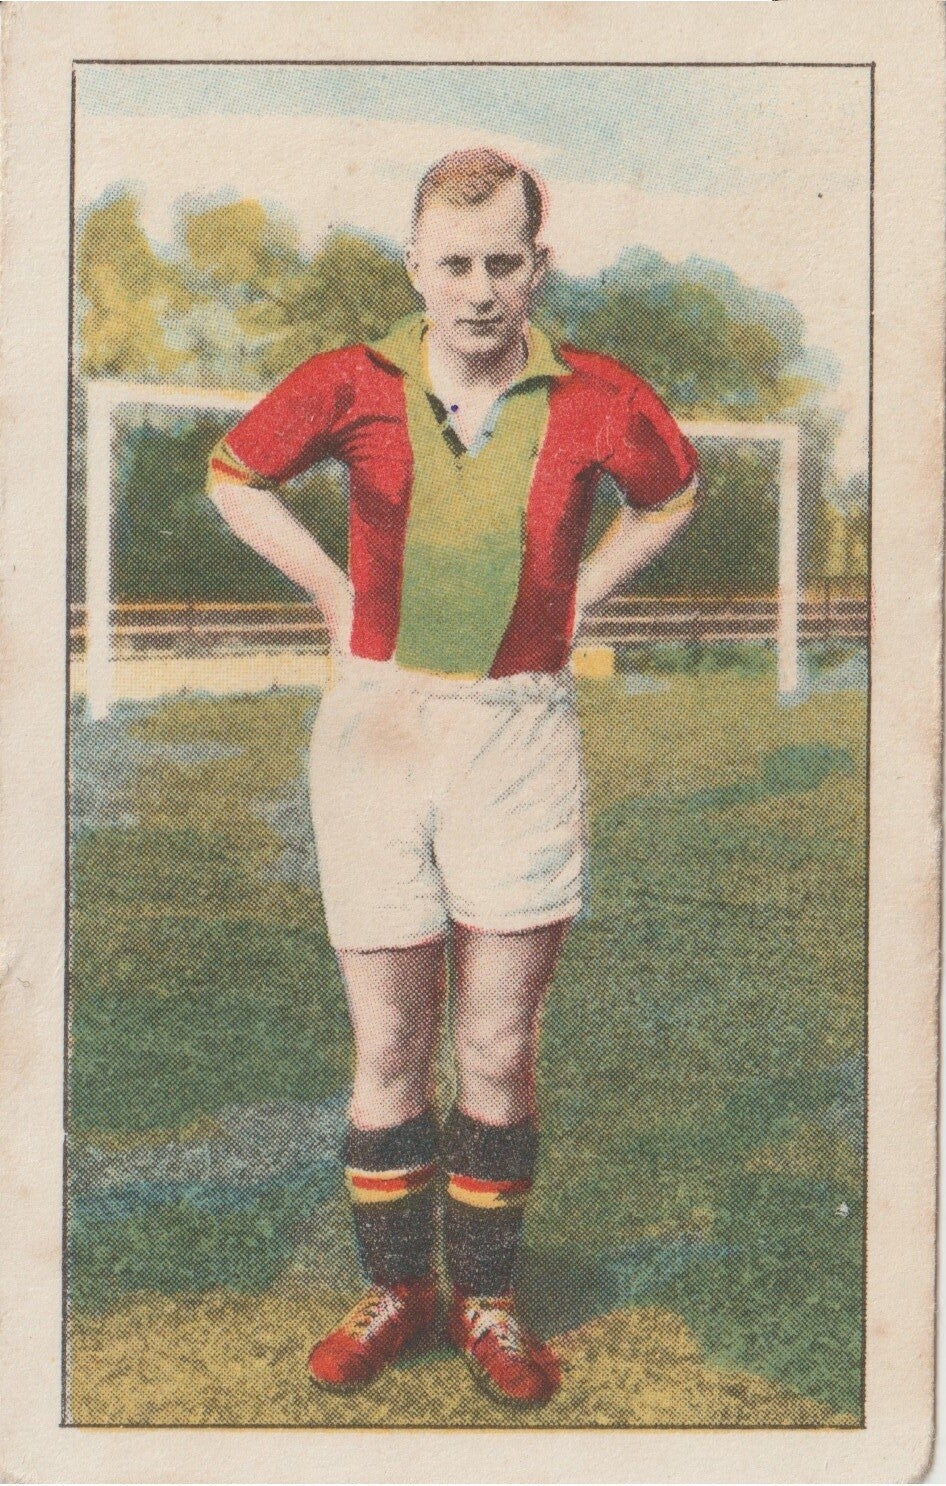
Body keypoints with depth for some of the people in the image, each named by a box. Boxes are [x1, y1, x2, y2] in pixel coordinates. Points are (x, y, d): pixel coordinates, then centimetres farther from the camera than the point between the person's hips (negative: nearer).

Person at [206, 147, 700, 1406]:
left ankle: (487, 1298, 23)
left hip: (520, 736, 0)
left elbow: (674, 491, 18)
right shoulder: (353, 387, -4)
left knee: (499, 1050, 5)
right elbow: (234, 474, 14)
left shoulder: (598, 402, -3)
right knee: (388, 1048, 7)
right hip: (376, 727, 0)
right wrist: (335, 595, 8)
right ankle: (397, 1290, 25)